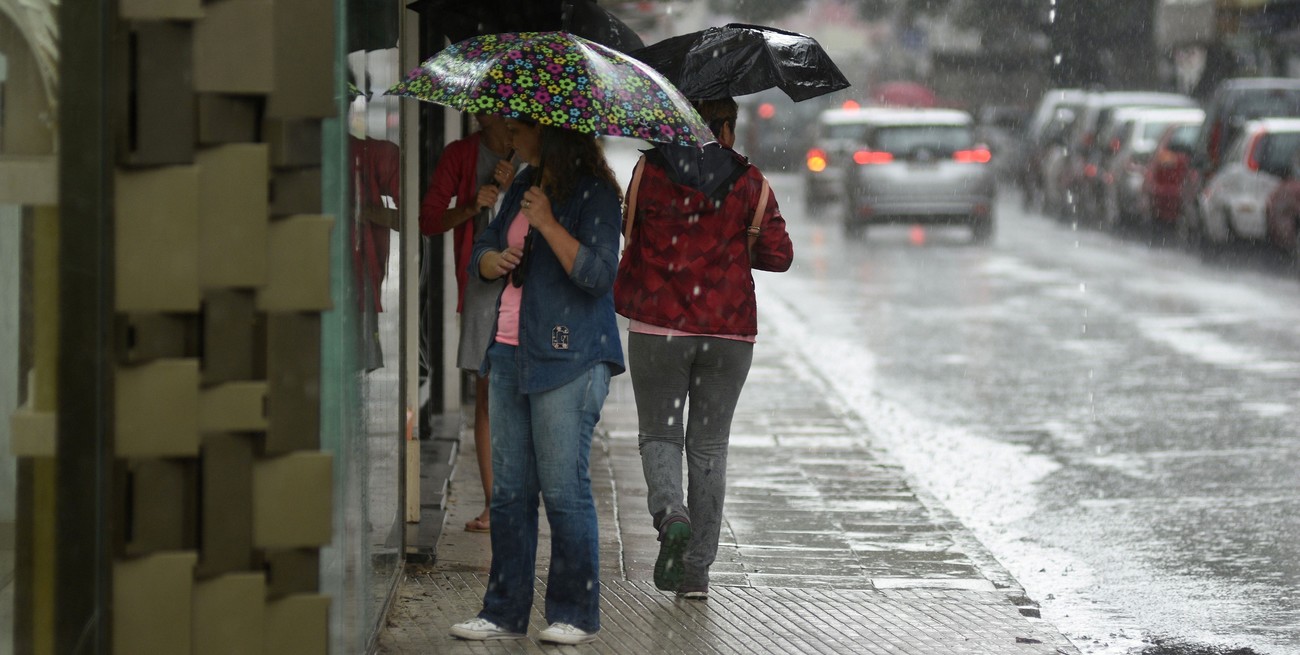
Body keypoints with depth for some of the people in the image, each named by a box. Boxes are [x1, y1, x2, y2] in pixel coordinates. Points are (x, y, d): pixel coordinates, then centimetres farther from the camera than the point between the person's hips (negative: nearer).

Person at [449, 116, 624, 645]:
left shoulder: (595, 192, -8)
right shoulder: (525, 185, 16)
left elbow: (599, 273, -18)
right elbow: (481, 253, 22)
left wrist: (546, 224, -19)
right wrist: (497, 260, -1)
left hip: (569, 360, -8)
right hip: (512, 353, 8)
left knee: (564, 491, -6)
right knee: (509, 491, 8)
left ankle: (575, 614, 3)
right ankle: (505, 612, 12)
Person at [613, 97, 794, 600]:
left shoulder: (650, 170, -2)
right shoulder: (749, 182, -1)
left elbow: (629, 232, 9)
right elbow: (778, 255, -1)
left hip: (658, 327, -1)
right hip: (729, 331, 1)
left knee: (659, 434, 13)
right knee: (709, 445, 11)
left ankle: (670, 514, -18)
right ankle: (696, 571, 9)